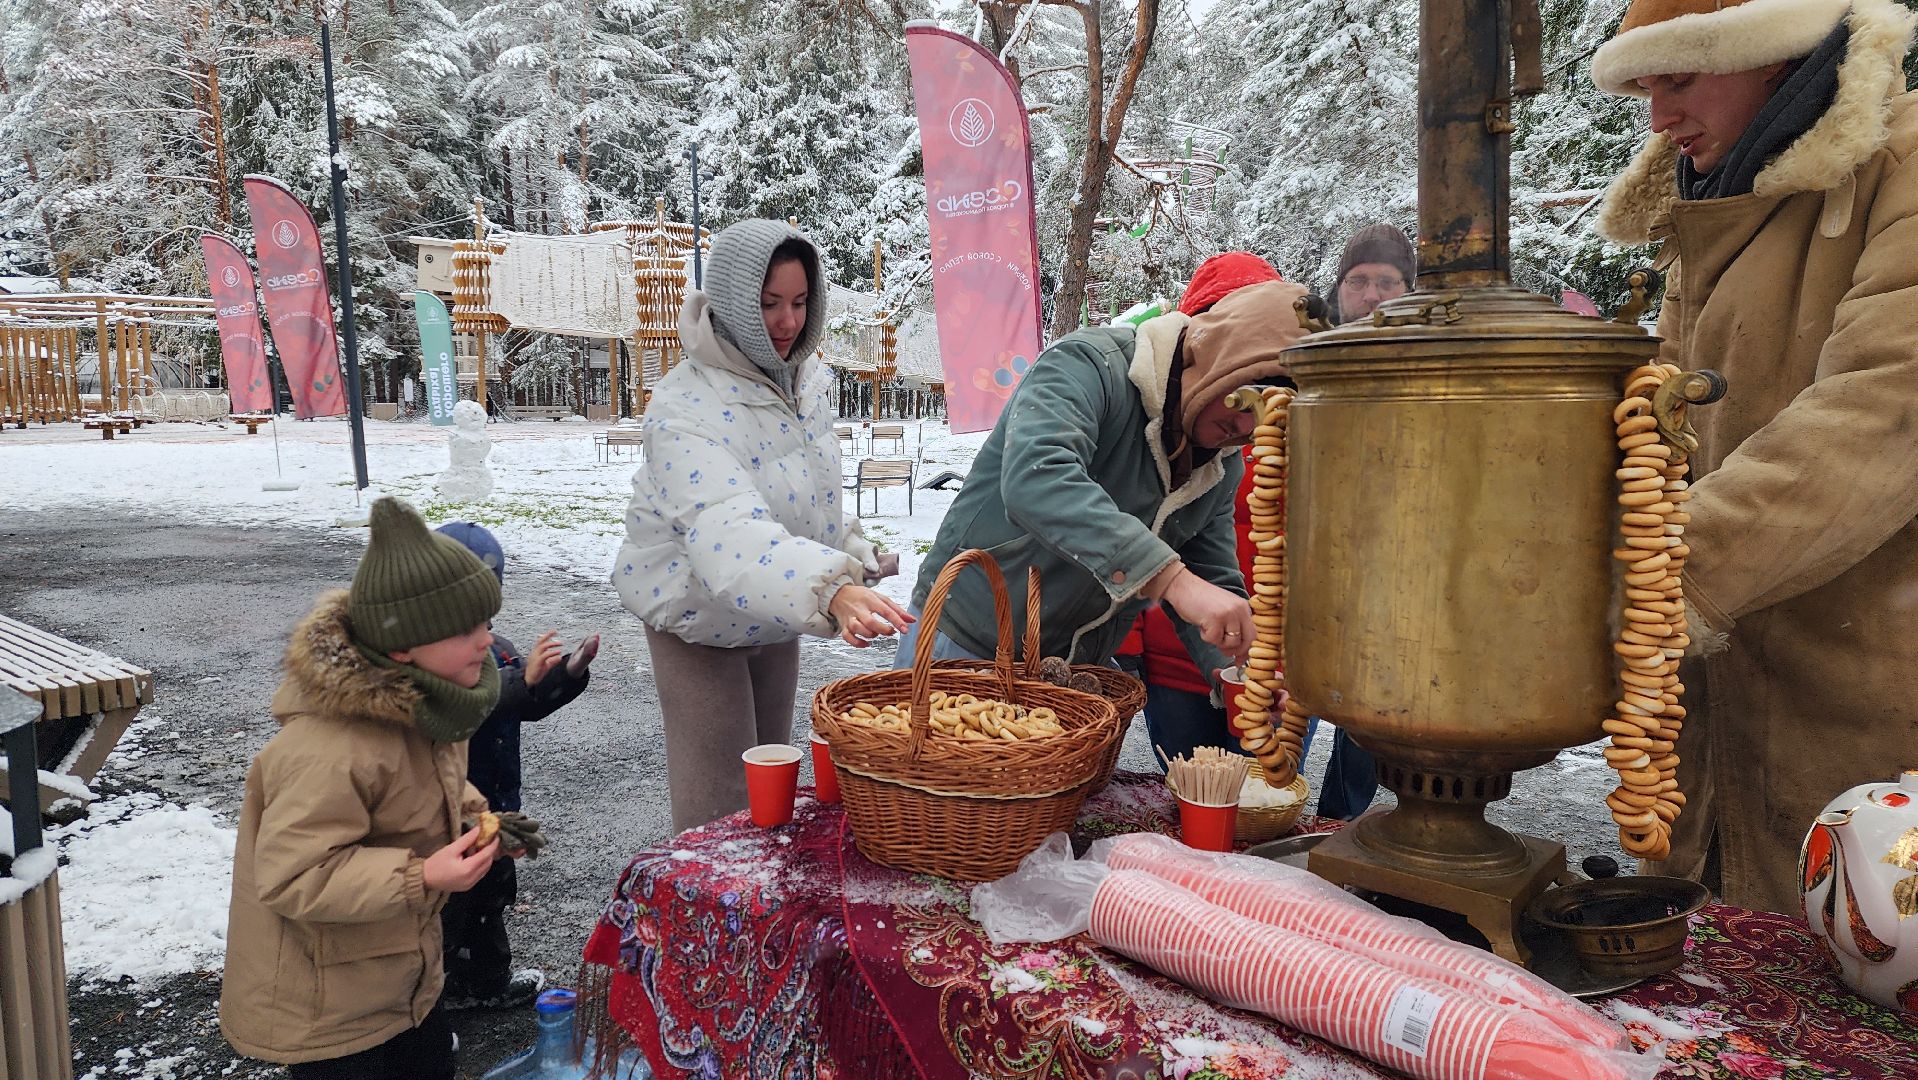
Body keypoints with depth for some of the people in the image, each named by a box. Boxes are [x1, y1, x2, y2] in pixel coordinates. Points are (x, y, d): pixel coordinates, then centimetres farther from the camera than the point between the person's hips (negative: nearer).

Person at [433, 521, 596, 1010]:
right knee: (446, 906, 4)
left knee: (491, 894, 23)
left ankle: (488, 981, 41)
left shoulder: (497, 648, 5)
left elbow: (530, 706, 9)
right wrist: (525, 678, -46)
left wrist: (569, 674, -7)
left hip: (490, 804, 9)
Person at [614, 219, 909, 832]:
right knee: (721, 810, 1)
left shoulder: (805, 381, -4)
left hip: (775, 619, 7)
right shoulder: (685, 407, -29)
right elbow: (727, 532, -47)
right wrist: (830, 591, -60)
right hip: (701, 624, -7)